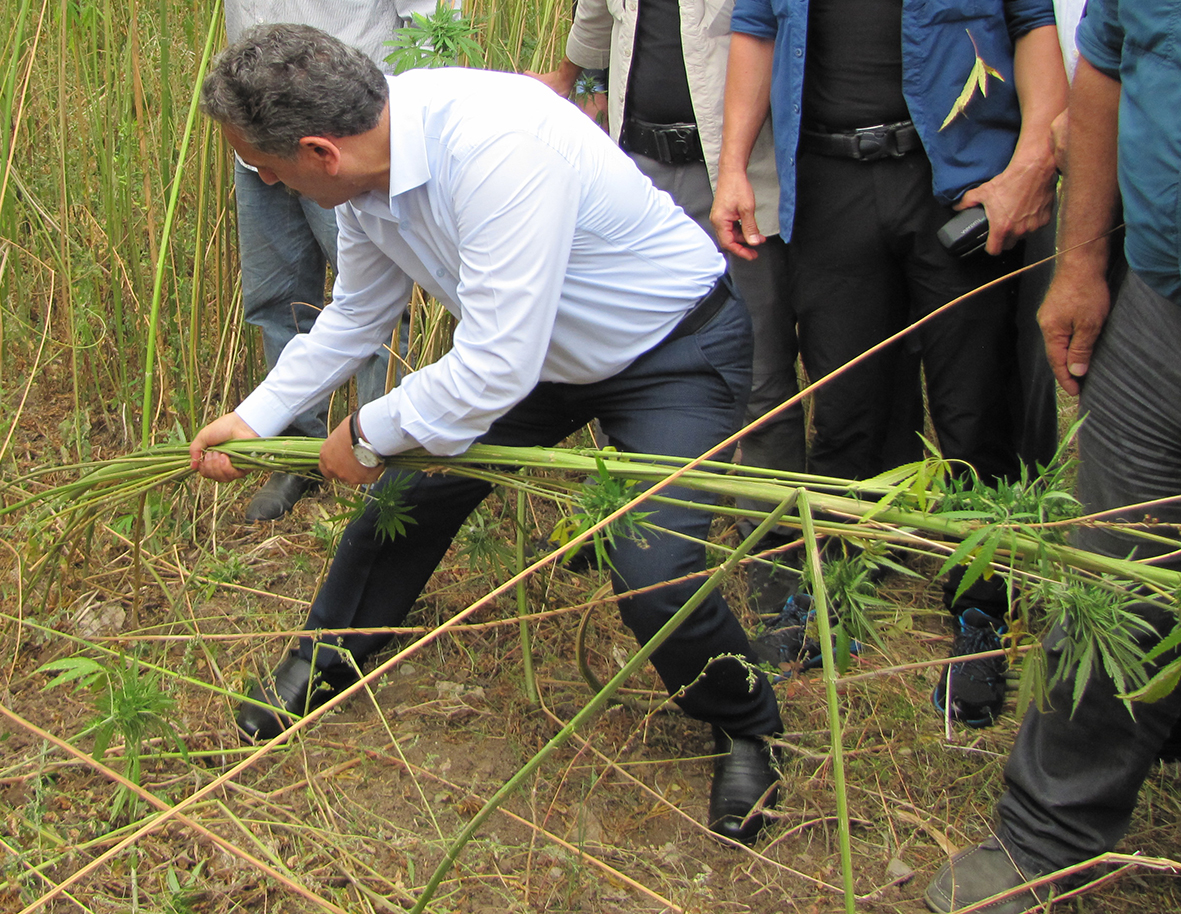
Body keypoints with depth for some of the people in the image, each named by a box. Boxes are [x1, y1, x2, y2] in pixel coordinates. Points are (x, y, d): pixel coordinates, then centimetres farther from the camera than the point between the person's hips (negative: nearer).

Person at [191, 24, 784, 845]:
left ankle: (746, 729, 13)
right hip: (551, 347, 8)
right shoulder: (368, 165, -11)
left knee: (653, 576, -20)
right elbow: (358, 315, 8)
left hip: (677, 351, -8)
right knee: (413, 486, 9)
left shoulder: (500, 149, -40)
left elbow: (495, 371, -38)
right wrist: (256, 417, 6)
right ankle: (326, 661, 36)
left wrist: (368, 433, -21)